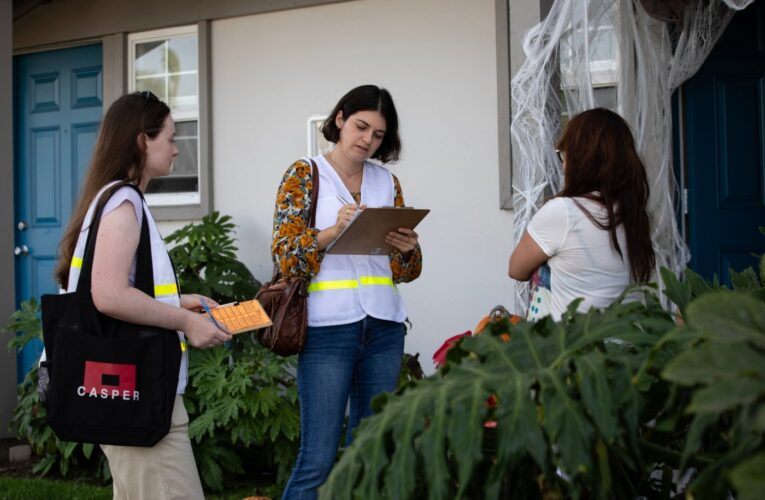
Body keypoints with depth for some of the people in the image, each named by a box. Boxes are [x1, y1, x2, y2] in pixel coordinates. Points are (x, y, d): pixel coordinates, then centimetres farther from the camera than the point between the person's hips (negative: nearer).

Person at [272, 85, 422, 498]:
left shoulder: (387, 182, 13)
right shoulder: (304, 174, 2)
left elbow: (405, 272, 14)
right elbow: (285, 256, -6)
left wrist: (408, 250, -9)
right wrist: (333, 231, -21)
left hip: (383, 327, 4)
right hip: (329, 326, -4)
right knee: (318, 459, -7)